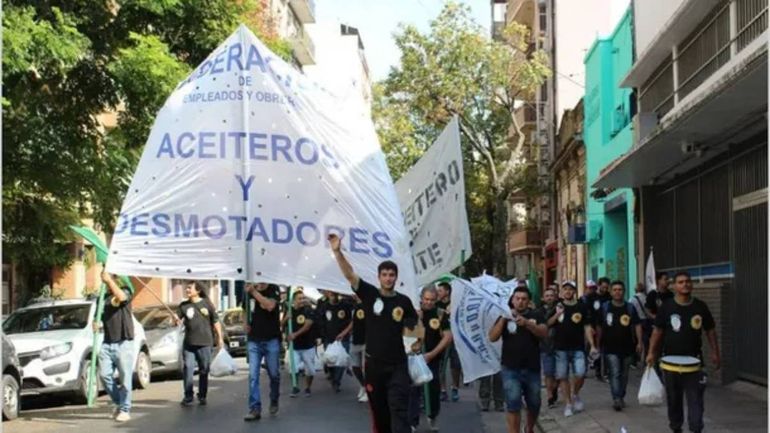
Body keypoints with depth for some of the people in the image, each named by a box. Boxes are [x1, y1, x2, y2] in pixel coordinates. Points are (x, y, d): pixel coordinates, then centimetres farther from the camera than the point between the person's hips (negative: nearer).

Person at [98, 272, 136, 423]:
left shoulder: (125, 291, 0)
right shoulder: (103, 297, 14)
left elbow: (121, 297, -25)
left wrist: (110, 280, -23)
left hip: (123, 343, -5)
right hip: (107, 343, 5)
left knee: (125, 378, -3)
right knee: (104, 374, -3)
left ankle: (125, 410, 5)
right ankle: (118, 403, 16)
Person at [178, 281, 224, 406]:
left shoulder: (207, 304, 1)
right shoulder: (184, 306, 6)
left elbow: (215, 321, 5)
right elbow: (180, 321, 2)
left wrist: (220, 337, 5)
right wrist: (177, 321, -21)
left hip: (205, 343, -1)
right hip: (189, 343, 1)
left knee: (204, 370, 5)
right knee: (188, 370, -3)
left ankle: (202, 396, 16)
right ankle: (188, 396, 3)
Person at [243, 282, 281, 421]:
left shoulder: (274, 290, -5)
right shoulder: (250, 291, 7)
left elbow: (270, 306, -26)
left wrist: (254, 292, -25)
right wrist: (246, 323, 5)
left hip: (271, 340, -3)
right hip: (254, 340, 3)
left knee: (273, 374, 8)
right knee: (253, 375, -7)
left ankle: (274, 402, 29)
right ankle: (255, 409, -7)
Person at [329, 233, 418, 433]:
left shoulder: (403, 301, 1)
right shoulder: (370, 294, -3)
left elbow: (415, 326, 16)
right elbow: (350, 275, -13)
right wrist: (337, 251, -24)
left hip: (397, 364, -1)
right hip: (374, 363, 1)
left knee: (399, 409, -8)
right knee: (378, 408, 12)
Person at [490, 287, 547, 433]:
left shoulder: (536, 315, 3)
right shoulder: (505, 316, 3)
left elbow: (544, 333, -15)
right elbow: (492, 337, -7)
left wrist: (527, 323, -32)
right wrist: (503, 319, -19)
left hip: (532, 369, 2)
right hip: (510, 369, -2)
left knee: (534, 404, 16)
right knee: (513, 404, -12)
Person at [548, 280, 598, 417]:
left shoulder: (582, 307, 4)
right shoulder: (557, 307, 7)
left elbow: (587, 327, 4)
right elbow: (548, 324, 0)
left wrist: (592, 346, -3)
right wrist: (557, 314, -17)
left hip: (578, 348, -1)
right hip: (561, 348, 1)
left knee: (580, 374, -13)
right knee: (562, 377, 2)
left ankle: (575, 394, 15)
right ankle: (568, 404, 14)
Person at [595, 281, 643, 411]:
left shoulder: (630, 308, 4)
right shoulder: (605, 307, 1)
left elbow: (637, 325, 3)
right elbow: (599, 327, 6)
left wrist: (639, 342, -5)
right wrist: (598, 344, 5)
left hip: (627, 347, 2)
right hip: (611, 348, -2)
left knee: (624, 374, 12)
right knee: (615, 373, -12)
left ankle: (621, 397, 25)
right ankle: (616, 399, -18)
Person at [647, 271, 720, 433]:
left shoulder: (700, 306, 1)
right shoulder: (666, 307, -3)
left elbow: (710, 330, 9)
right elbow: (657, 331, 0)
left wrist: (715, 353, 5)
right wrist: (651, 352, -5)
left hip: (694, 360, 0)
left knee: (695, 398, -6)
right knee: (673, 398, 11)